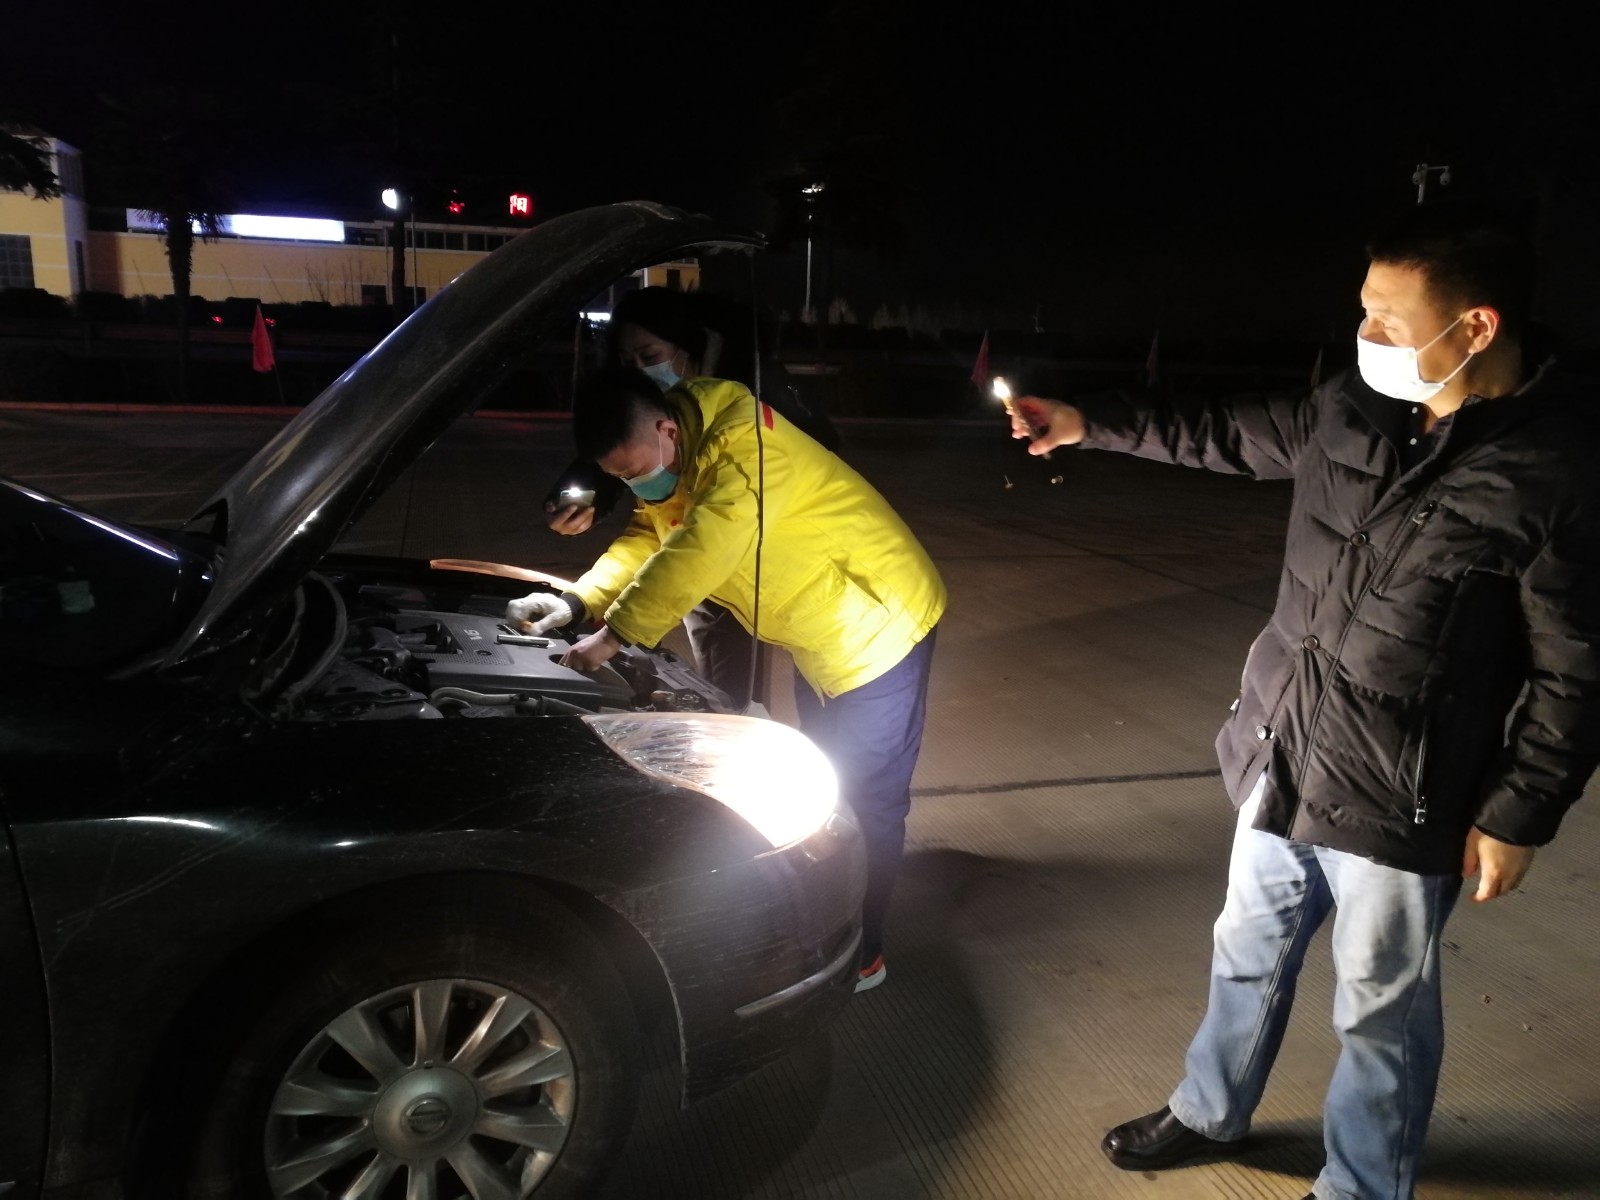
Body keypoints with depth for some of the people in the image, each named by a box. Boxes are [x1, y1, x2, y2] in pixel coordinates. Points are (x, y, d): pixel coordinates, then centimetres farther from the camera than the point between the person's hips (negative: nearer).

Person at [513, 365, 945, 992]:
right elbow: (643, 542, 3)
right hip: (821, 635, 10)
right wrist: (575, 601, -13)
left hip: (880, 623, -9)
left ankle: (858, 955, 17)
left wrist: (612, 636, -35)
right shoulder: (671, 463, -1)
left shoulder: (744, 445, -31)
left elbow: (696, 552, -38)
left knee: (866, 796, 1)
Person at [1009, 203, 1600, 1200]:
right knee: (1249, 952, 23)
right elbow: (1233, 436, 14)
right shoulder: (1353, 409, -3)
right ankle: (1211, 1114, 47)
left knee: (1383, 1009, 14)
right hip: (1283, 760, 7)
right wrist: (1091, 425, 16)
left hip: (1398, 802, -6)